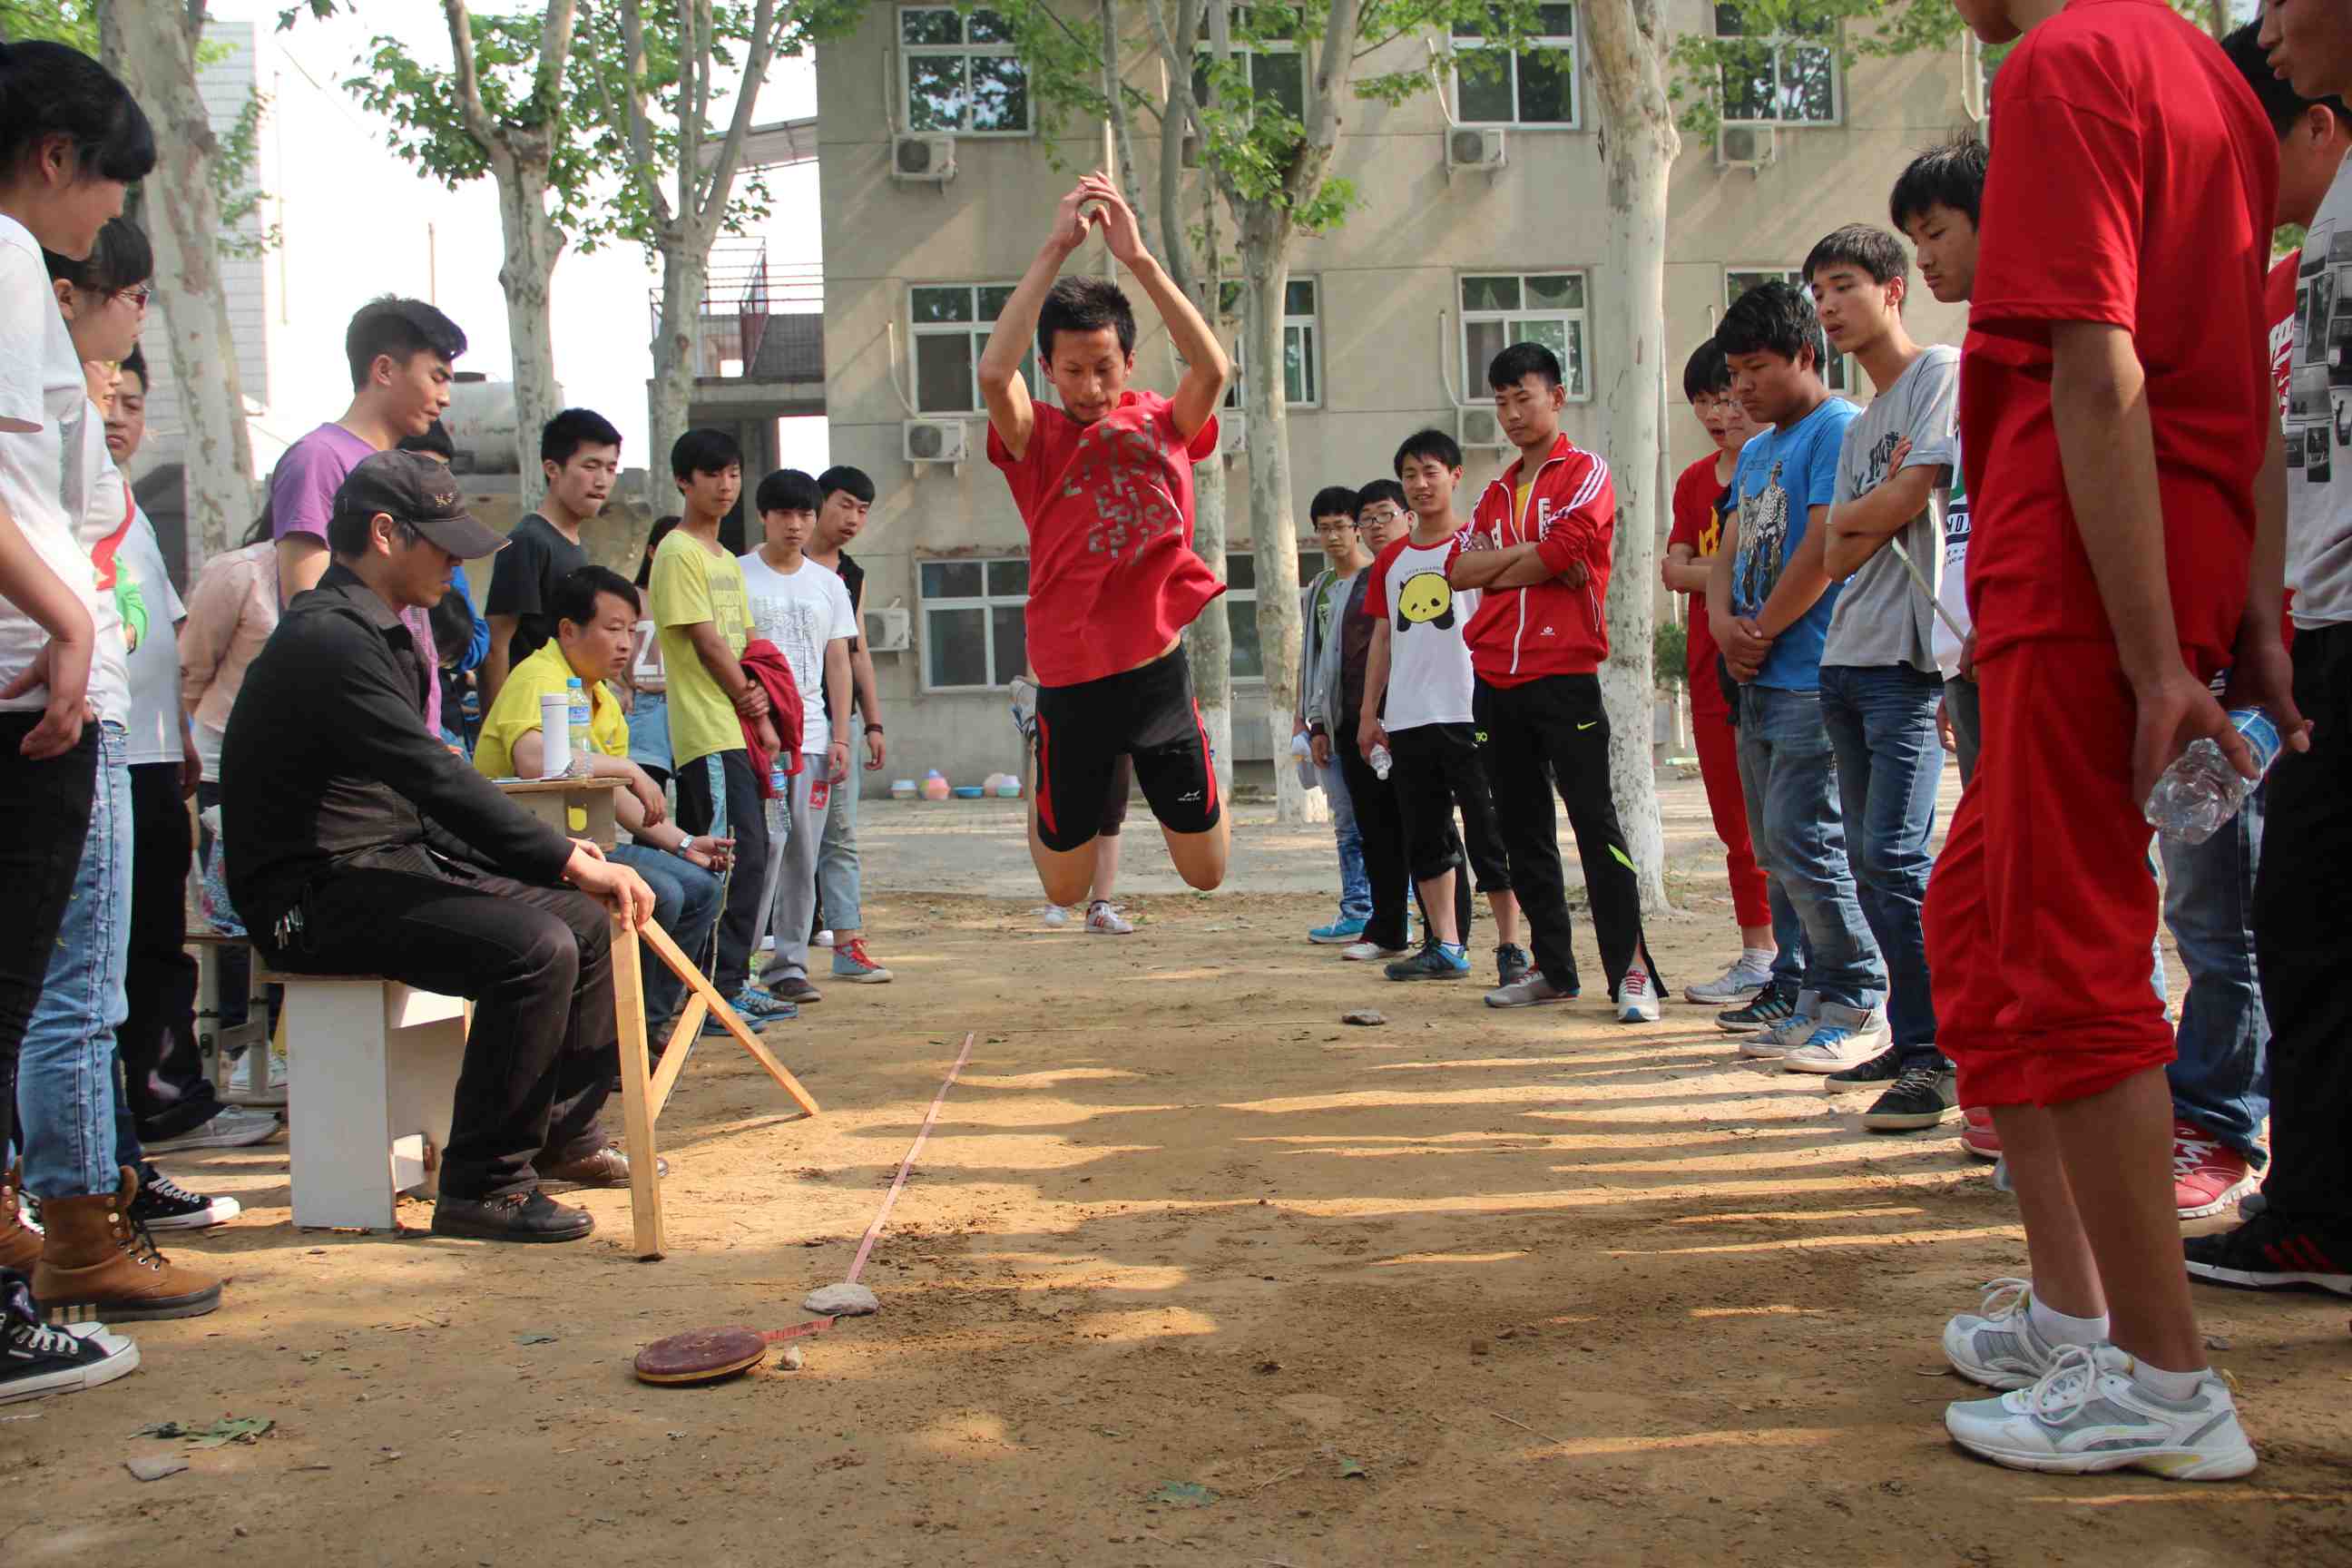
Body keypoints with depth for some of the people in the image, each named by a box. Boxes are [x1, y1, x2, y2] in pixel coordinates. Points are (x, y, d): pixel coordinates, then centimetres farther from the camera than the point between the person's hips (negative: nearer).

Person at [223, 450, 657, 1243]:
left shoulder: (378, 633, 16)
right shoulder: (327, 636, -17)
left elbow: (422, 788, 17)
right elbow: (432, 775, -26)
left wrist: (556, 852, 6)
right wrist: (569, 860, -25)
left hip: (399, 863, 10)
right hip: (319, 894, -10)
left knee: (586, 919, 8)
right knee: (534, 947, -27)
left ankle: (566, 1136, 20)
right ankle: (482, 1190, -17)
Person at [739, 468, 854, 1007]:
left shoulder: (828, 583, 15)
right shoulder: (737, 576, 2)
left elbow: (838, 663, 14)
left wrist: (839, 735, 5)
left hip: (811, 735, 4)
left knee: (803, 852, 3)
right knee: (766, 840, -15)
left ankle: (788, 963, 11)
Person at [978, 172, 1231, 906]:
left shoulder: (1163, 425, 0)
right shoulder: (1037, 439, -4)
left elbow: (1212, 370, -20)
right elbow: (993, 374, -24)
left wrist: (1139, 259, -27)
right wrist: (1054, 249, -27)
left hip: (1156, 670, 1)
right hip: (1071, 678, -1)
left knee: (1207, 872, 11)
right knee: (1065, 888, 12)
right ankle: (1043, 791, 45)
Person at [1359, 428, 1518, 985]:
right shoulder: (1390, 560, 14)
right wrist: (1369, 712, 13)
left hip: (1468, 713, -6)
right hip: (1407, 719, 6)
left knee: (1488, 833, -4)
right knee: (1425, 836, 9)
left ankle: (1510, 947, 3)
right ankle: (1445, 947, 17)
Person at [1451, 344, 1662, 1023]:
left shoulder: (1585, 473, 1)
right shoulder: (1496, 493, 19)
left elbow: (1563, 549, -15)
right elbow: (1460, 569, 6)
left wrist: (1496, 567, 0)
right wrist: (1532, 554, -7)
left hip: (1565, 674, -6)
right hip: (1497, 680, 7)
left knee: (1594, 822, -9)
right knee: (1522, 829, 9)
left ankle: (1631, 972, -7)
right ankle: (1553, 968, 17)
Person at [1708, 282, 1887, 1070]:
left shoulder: (1837, 428, -7)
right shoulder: (1757, 450, 21)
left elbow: (1824, 547, -16)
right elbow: (1729, 552, 19)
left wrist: (1762, 632, -8)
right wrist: (1724, 621, -2)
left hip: (1812, 677, -9)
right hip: (1759, 681, 9)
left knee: (1802, 841, -11)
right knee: (1777, 849, 11)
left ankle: (1859, 1005, -1)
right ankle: (1820, 997, 19)